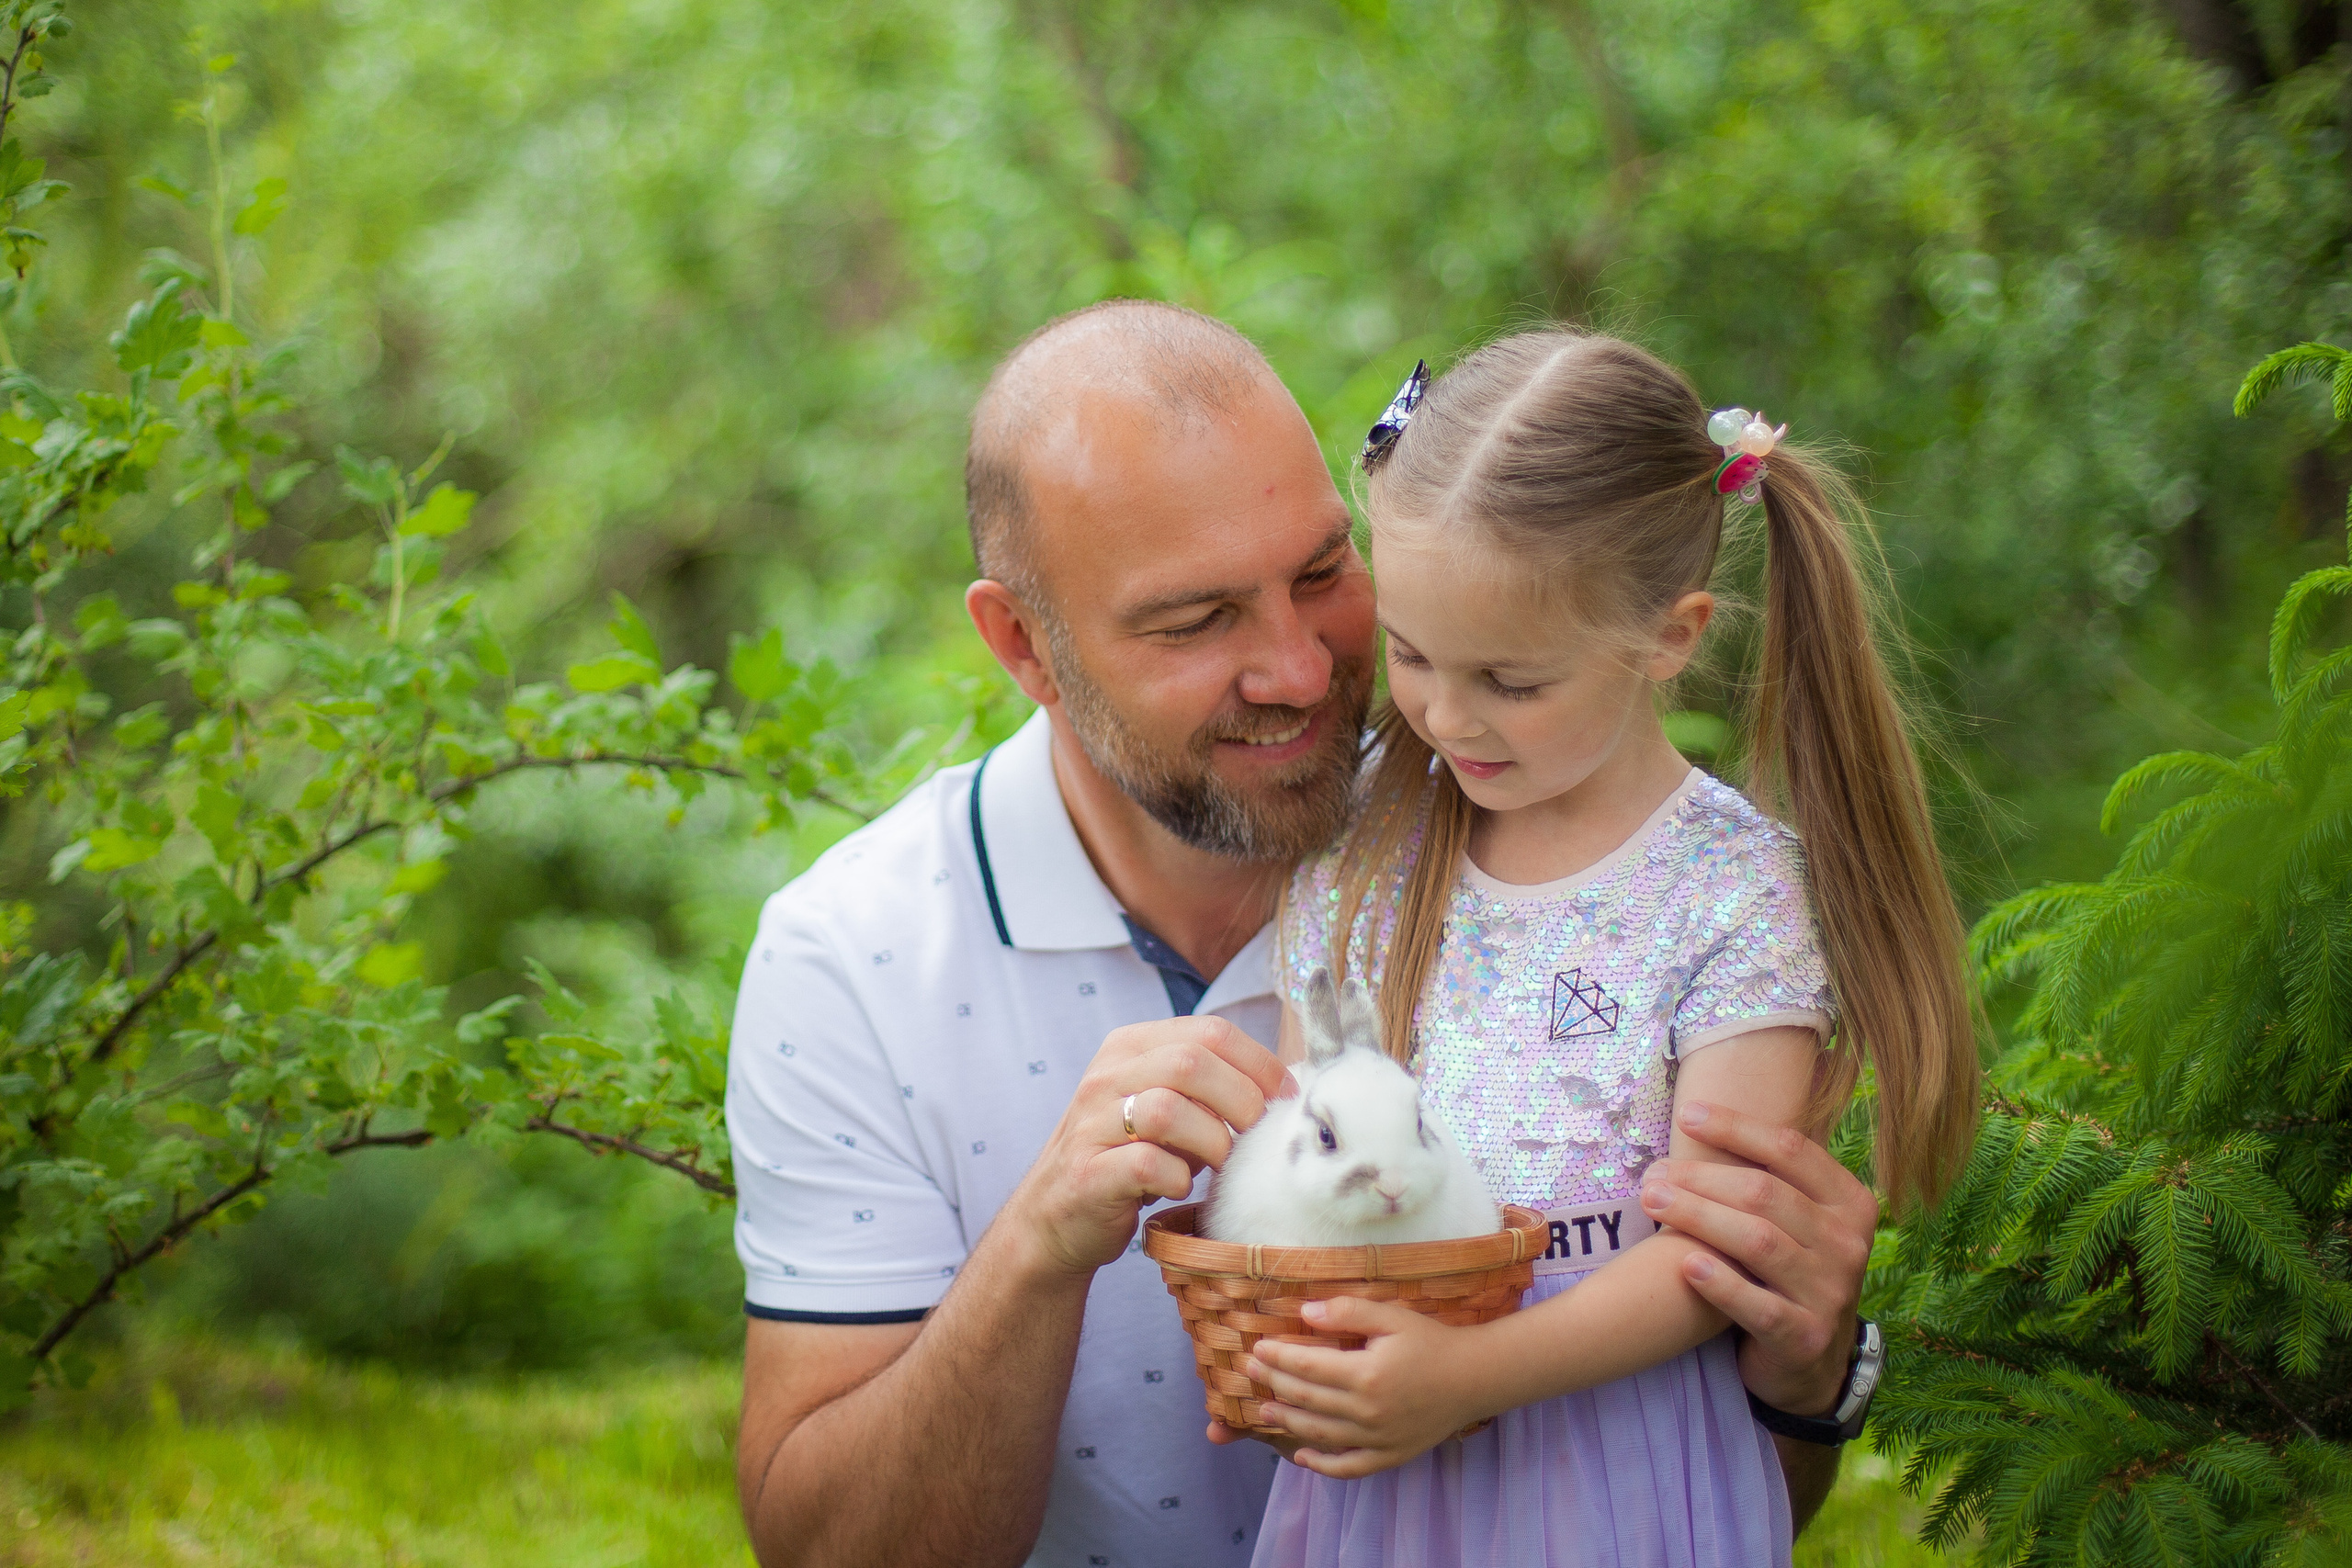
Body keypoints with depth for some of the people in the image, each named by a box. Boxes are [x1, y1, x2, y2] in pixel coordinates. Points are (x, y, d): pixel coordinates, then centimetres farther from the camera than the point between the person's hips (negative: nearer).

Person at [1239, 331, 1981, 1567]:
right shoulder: (1358, 856, 3)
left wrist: (1470, 1374, -25)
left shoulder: (1736, 893, -10)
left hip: (1617, 1465, -3)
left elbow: (1712, 1249, -14)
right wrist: (1264, 1332, -13)